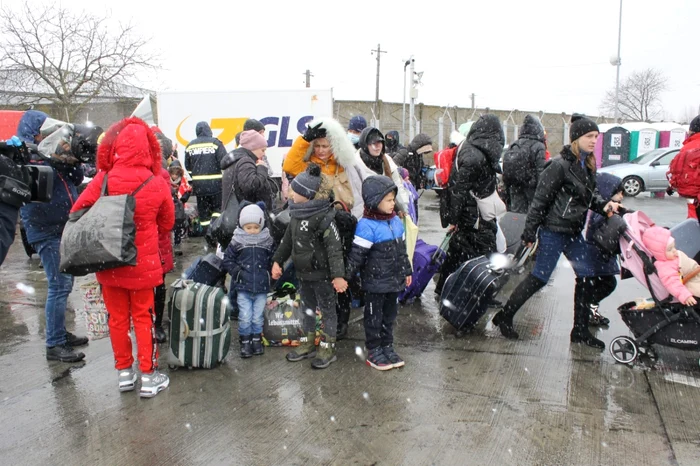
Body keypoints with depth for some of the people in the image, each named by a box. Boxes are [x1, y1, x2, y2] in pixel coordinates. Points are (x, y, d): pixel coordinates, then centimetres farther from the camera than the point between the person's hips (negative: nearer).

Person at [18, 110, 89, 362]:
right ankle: (54, 345, -3)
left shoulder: (52, 152, 14)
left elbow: (76, 179, 12)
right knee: (59, 285, -10)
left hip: (65, 227, 8)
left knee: (64, 283, 15)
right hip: (47, 230, -8)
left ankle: (60, 333, 28)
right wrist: (53, 160, -23)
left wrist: (72, 160, -4)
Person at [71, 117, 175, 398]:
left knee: (118, 317, 15)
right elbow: (167, 222, 2)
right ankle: (149, 377, 16)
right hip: (144, 262, -1)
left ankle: (124, 372, 27)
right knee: (143, 318, 10)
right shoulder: (158, 183, -12)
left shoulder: (102, 180, -13)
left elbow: (77, 214, -5)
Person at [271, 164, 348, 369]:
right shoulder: (296, 214, 4)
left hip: (321, 274, -8)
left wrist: (338, 275, -27)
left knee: (327, 309, 8)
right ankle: (308, 344, 36)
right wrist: (277, 260, 15)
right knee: (308, 308, 20)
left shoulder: (323, 217, -23)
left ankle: (328, 348, 21)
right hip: (303, 272, 8)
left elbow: (335, 248, -24)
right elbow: (287, 240, 17)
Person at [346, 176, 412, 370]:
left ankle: (387, 347, 33)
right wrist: (344, 276, -19)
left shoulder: (396, 221, 5)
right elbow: (356, 254, -18)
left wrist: (406, 271, 20)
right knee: (374, 317, 8)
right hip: (375, 282, -7)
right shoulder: (367, 225, -19)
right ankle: (374, 351, 22)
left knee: (390, 315, 18)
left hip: (394, 280, 7)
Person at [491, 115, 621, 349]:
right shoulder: (560, 165, -15)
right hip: (554, 230, -8)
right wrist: (530, 232, -15)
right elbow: (541, 199, -15)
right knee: (539, 277, -3)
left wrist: (604, 205, -3)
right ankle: (504, 316, 12)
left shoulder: (588, 165, 11)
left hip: (573, 232, 9)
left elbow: (590, 195, 19)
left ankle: (580, 330, 20)